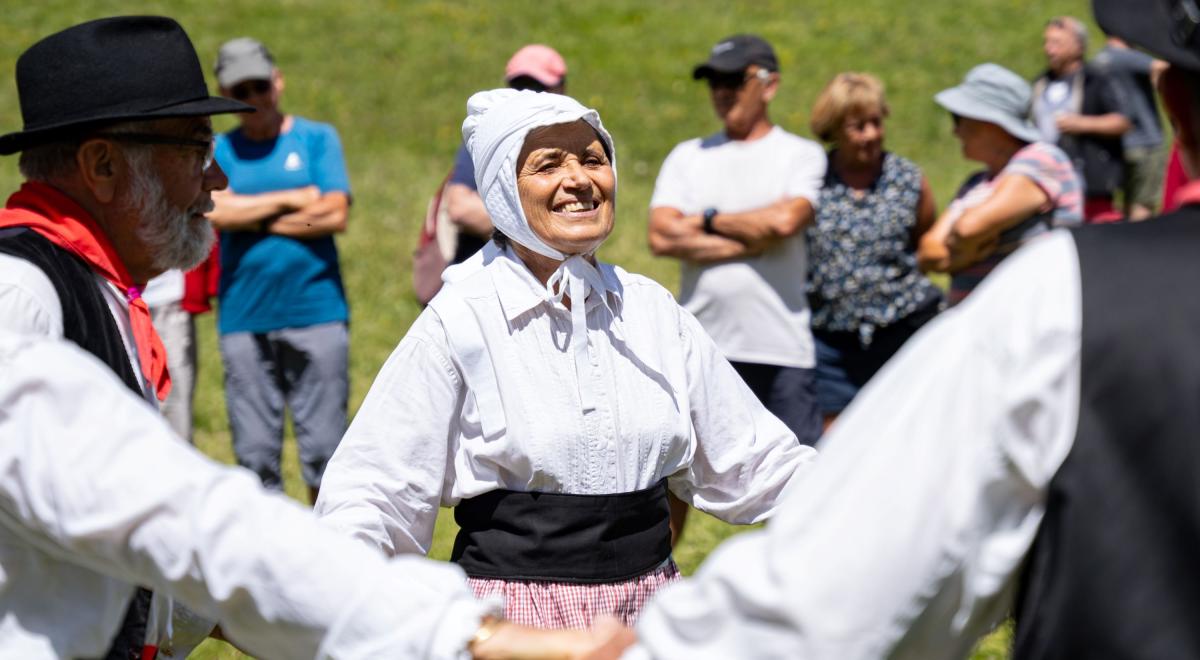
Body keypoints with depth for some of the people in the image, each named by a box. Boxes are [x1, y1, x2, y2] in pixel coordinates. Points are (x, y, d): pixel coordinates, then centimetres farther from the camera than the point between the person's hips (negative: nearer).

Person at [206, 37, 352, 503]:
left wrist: (251, 217, -4)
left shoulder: (317, 139, 7)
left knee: (324, 446, -2)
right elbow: (214, 211, -8)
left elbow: (334, 215, -6)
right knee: (255, 450, 2)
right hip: (244, 319, 1)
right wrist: (291, 200, -5)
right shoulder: (218, 150, 10)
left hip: (316, 312, -1)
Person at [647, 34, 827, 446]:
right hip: (700, 349, 2)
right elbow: (662, 237, -2)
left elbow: (785, 220, -14)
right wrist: (750, 243, -7)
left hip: (782, 349, -2)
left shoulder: (803, 155, 7)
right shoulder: (688, 157, 14)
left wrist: (709, 220, -2)